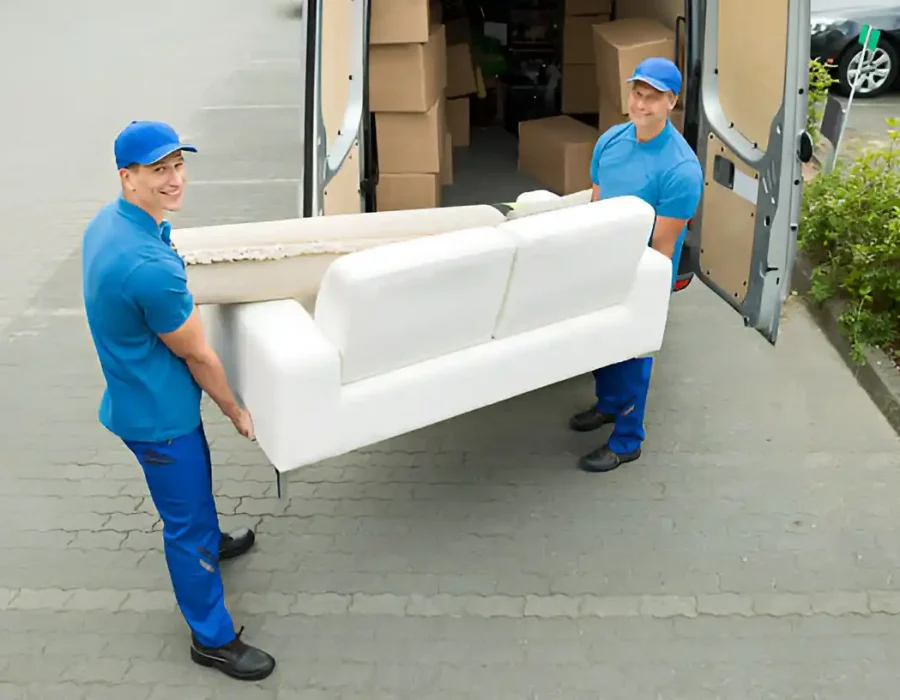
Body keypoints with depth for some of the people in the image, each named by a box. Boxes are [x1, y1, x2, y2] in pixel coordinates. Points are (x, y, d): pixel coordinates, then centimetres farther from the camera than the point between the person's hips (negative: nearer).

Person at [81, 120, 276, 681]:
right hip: (157, 414, -9)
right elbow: (198, 356, -22)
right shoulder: (151, 266, -35)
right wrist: (236, 411, -7)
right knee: (187, 518, 6)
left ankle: (210, 542, 60)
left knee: (196, 475, 32)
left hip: (140, 394, 10)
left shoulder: (107, 221, -5)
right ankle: (213, 639, 24)